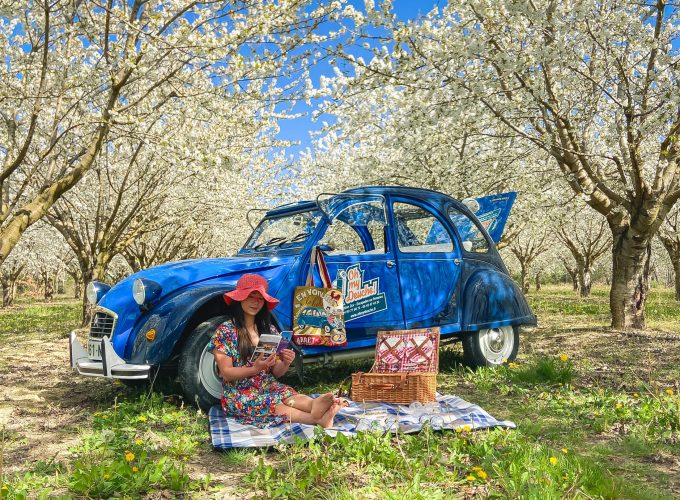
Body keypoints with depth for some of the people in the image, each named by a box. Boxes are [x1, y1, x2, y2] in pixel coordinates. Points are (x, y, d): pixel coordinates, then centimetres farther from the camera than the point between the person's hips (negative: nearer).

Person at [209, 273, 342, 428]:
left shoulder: (269, 329, 6)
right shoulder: (225, 331, -6)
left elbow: (276, 373, 5)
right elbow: (226, 373, -11)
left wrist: (285, 363, -18)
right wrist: (255, 368, -26)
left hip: (269, 388, 3)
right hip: (239, 395, -3)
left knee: (291, 396, -29)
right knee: (275, 406, -32)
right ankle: (318, 418, -47)